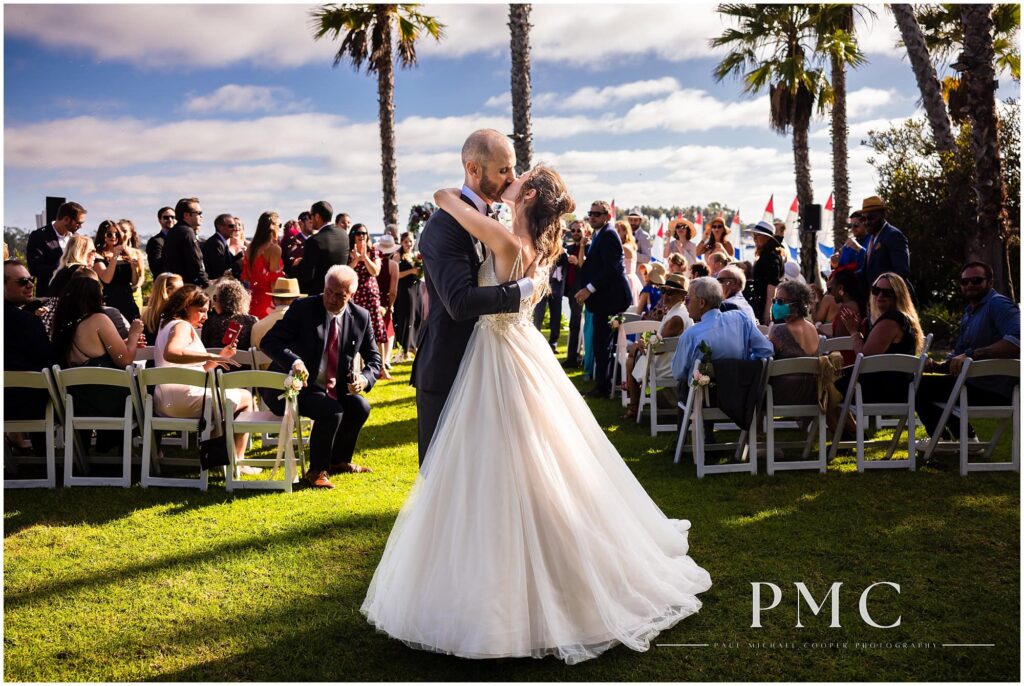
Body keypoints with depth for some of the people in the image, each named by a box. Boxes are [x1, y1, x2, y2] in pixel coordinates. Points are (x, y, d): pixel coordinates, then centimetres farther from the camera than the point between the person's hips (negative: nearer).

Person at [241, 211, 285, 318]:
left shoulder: (250, 247, 8)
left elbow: (245, 276, 14)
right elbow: (275, 280, -13)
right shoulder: (274, 248, -12)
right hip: (268, 300, -7)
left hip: (252, 299, 7)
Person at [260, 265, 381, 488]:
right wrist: (293, 361, -37)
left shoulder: (361, 317, 1)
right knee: (332, 411, -29)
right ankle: (317, 471, -8)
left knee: (360, 407, -17)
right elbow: (268, 342, -16)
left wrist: (365, 378, -15)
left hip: (334, 390, 5)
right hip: (297, 386, -5)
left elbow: (374, 359, 9)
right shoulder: (303, 308, -11)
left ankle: (339, 461, 9)